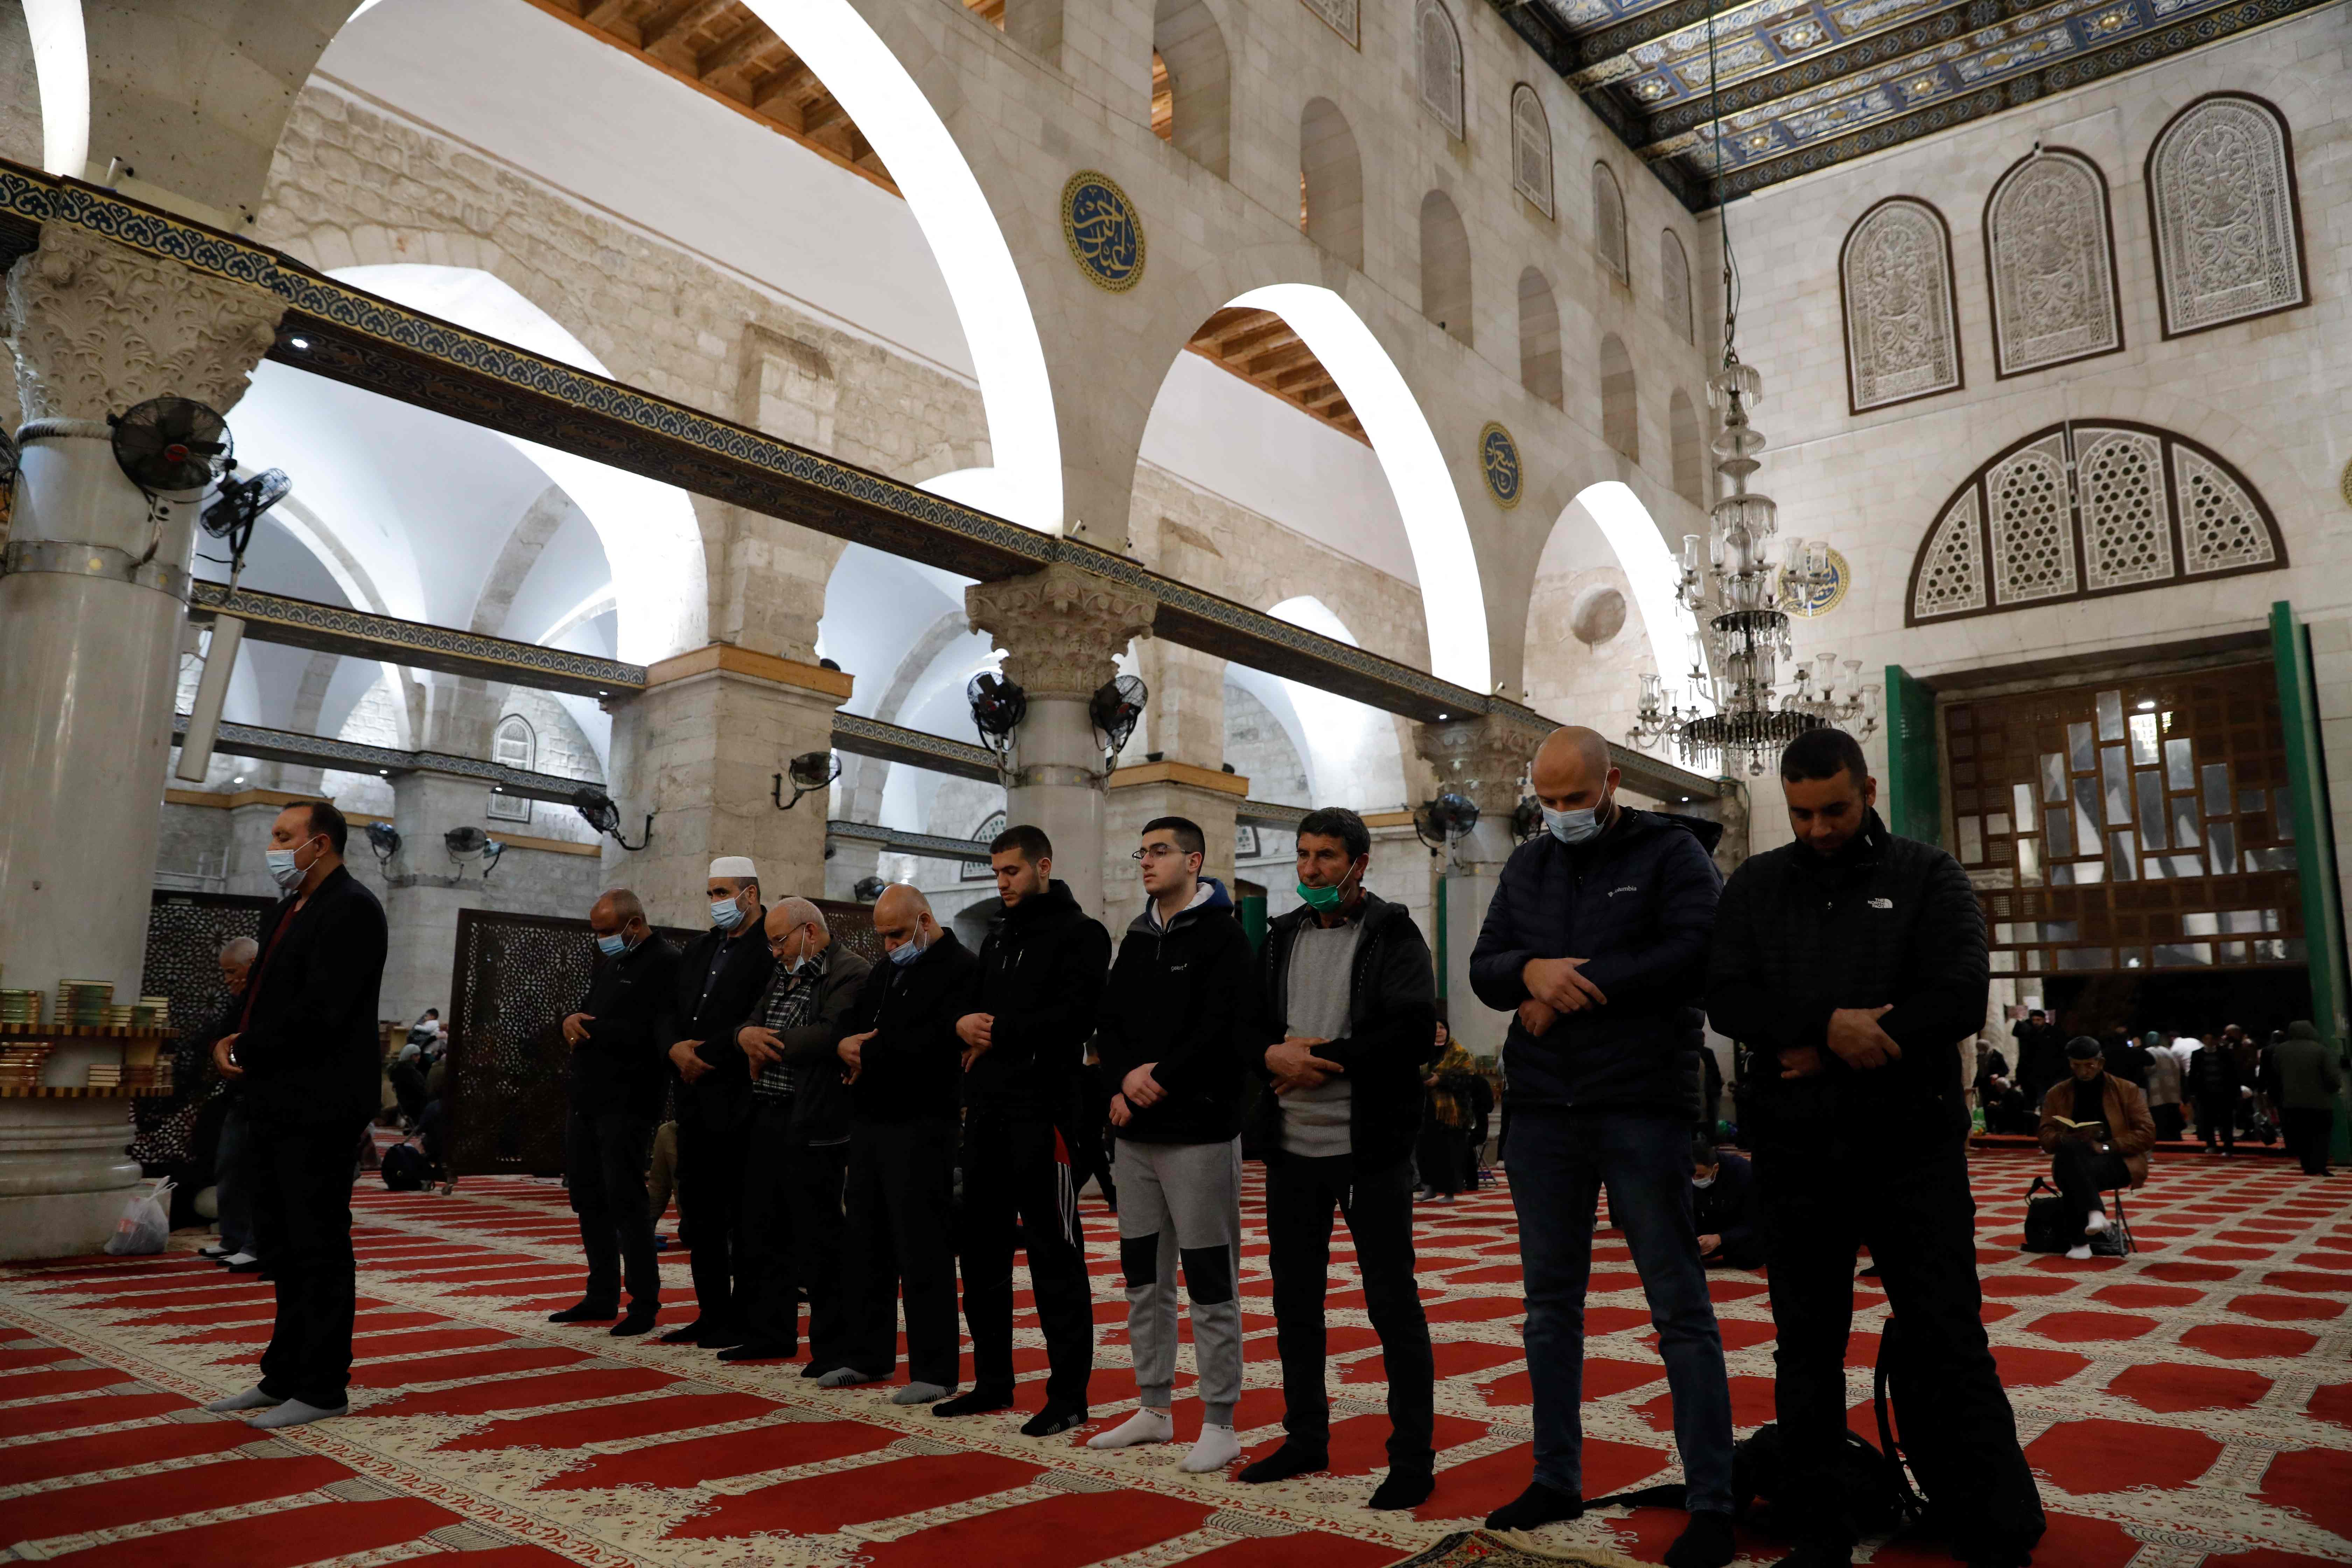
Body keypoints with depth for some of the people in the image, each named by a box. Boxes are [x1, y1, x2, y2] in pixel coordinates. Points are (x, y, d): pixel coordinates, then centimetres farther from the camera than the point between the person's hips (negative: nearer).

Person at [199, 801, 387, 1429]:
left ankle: (322, 1389, 8)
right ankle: (285, 1376, 28)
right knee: (281, 1243, 16)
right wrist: (229, 1043, 0)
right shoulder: (285, 911, 18)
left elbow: (319, 1010, -22)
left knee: (318, 1247, -2)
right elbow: (261, 996, 20)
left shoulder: (351, 909, -14)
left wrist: (246, 1052, -11)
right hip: (275, 1102, 10)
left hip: (318, 1106, -10)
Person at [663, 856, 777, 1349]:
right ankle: (712, 1315, 24)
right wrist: (675, 1049, -5)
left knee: (744, 1217, 0)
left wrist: (705, 1055, -13)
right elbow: (669, 1012, 15)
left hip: (738, 1101, -8)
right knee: (699, 1214, 13)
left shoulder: (773, 948, -11)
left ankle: (744, 1321, 10)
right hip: (695, 1100, 8)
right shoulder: (699, 949, 16)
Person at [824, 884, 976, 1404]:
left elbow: (932, 1043, -22)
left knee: (923, 1251, -4)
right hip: (870, 1123, 9)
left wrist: (867, 1055, -10)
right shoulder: (884, 972, 19)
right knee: (866, 1244, 15)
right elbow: (849, 1029, 19)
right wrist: (844, 1045, -5)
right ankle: (867, 1356, 28)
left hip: (921, 1127, -9)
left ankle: (934, 1371, 5)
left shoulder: (960, 968, -10)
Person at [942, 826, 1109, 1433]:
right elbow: (971, 1006, 19)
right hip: (988, 1110, 8)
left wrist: (999, 1031, -11)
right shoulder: (997, 936, 19)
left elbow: (1074, 1016, -17)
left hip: (1044, 1113, -8)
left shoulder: (1081, 934, -5)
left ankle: (1069, 1395, 7)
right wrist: (965, 1024, -4)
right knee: (980, 1244, 13)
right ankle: (993, 1382, 26)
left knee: (1054, 1255, -3)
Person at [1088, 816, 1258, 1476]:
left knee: (1210, 1281, -1)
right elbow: (1108, 1024, 11)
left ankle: (1219, 1424, 9)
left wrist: (1158, 1078, -14)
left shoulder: (1221, 936, -6)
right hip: (1137, 1133, 7)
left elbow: (1226, 1030, -16)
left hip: (1199, 1131, -7)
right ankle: (1154, 1408, 27)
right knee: (1144, 1278, 14)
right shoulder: (1137, 940, 15)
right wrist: (1125, 1079, -8)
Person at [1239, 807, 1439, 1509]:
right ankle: (1306, 1437, 31)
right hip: (1292, 1145, 6)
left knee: (1392, 1301, 2)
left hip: (1369, 1148, -6)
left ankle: (1413, 1457, 15)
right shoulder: (1283, 937, 12)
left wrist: (1322, 1057, -17)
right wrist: (1274, 1056, -13)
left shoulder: (1393, 935, -5)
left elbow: (1415, 1035, -17)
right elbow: (1249, 1025, 10)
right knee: (1295, 1296, 15)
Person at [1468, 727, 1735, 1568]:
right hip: (1543, 1110, 5)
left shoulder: (1673, 854, -1)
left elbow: (1694, 954, -16)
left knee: (1679, 1304, 0)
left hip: (1643, 1107, -5)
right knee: (1551, 1302, 12)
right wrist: (1531, 970, -15)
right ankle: (1556, 1479, 25)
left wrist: (1571, 991, -13)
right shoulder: (1527, 866, 14)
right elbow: (1484, 968, 8)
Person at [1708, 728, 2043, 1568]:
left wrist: (1828, 1054, -14)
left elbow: (1958, 999, -11)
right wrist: (1829, 1025, -20)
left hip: (1911, 1146, -2)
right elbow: (1728, 998, -5)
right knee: (1807, 1348, 10)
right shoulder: (1756, 885, 8)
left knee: (1949, 1346, 0)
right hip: (1796, 1152, 3)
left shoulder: (1928, 877, 2)